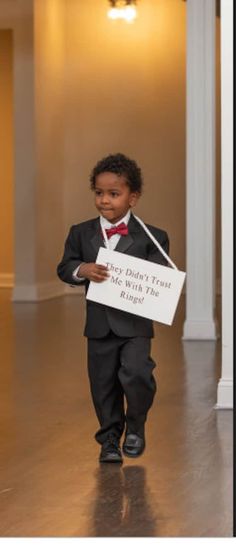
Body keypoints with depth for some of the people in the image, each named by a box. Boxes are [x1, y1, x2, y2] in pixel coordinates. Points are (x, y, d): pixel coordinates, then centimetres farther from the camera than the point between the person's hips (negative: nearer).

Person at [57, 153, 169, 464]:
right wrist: (82, 270, -19)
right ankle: (110, 439, 25)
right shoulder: (81, 234, 5)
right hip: (99, 325, 3)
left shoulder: (152, 237, -3)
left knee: (137, 374, -18)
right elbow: (64, 268, 2)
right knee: (104, 384, 9)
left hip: (135, 324, -3)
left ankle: (135, 426, 10)